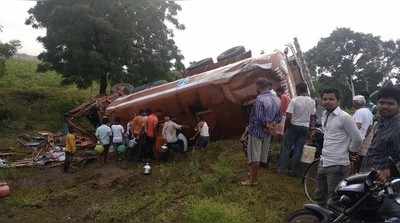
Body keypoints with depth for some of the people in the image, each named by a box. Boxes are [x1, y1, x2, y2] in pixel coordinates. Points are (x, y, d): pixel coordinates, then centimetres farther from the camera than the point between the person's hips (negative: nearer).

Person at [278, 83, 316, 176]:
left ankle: (282, 167, 10)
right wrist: (310, 126, 19)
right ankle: (294, 169, 14)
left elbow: (288, 116, -15)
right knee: (299, 149, 8)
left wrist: (286, 125, -1)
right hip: (305, 127, 4)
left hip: (294, 126, -4)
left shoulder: (294, 100, -14)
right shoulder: (312, 101, 1)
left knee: (286, 147, 7)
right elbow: (312, 116, 7)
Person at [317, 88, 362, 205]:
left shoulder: (344, 117, -15)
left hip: (337, 165, -8)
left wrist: (351, 151, 1)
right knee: (322, 198, 21)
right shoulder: (325, 115, 11)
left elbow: (357, 139, -13)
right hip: (323, 162, 8)